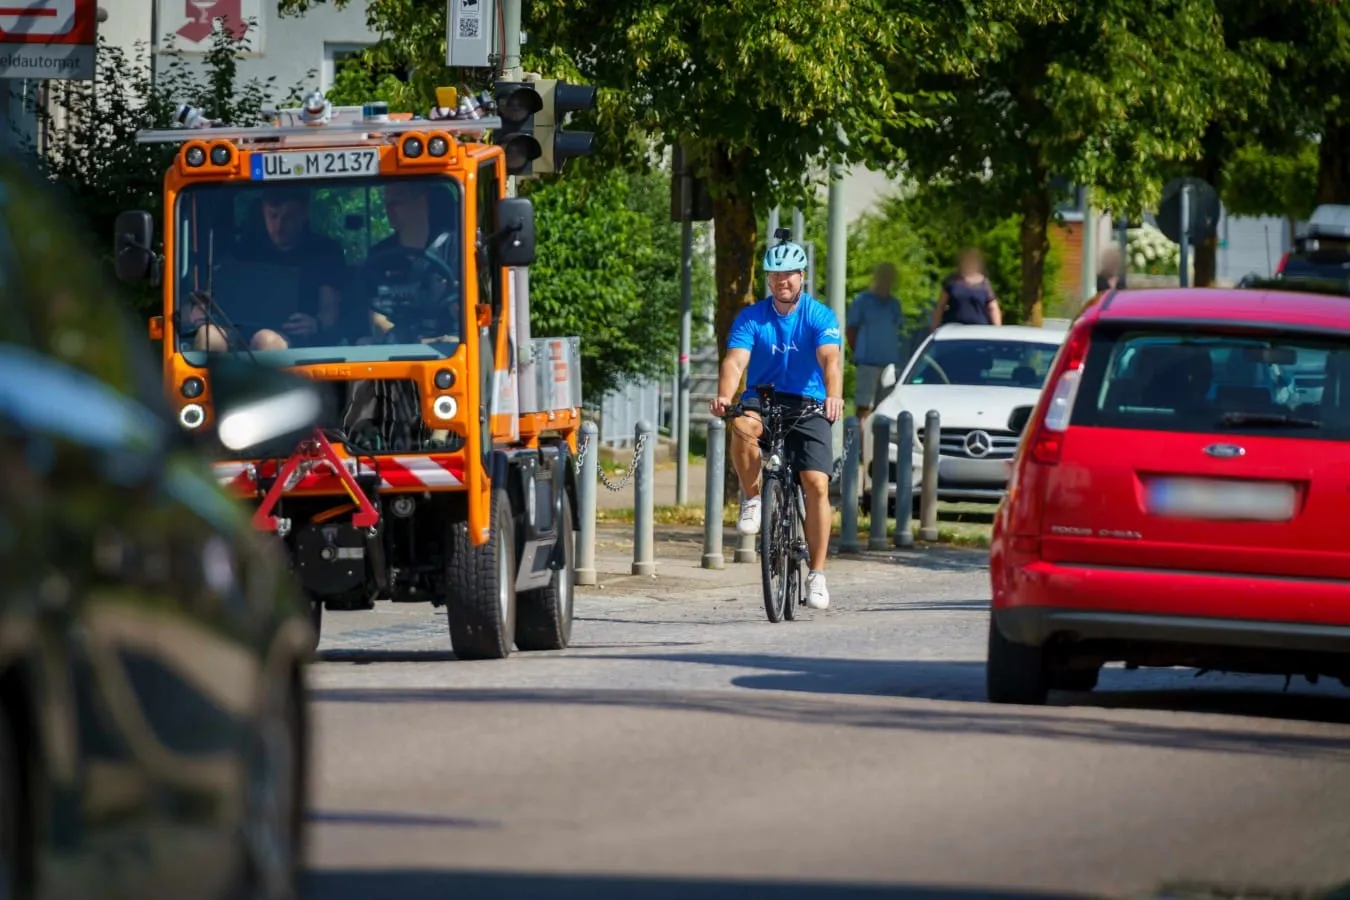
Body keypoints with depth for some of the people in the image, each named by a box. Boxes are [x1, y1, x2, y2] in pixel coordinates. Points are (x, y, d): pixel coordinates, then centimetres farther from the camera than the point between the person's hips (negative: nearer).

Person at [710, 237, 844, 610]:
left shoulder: (820, 317, -5)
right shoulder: (751, 318, -2)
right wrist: (723, 397, -36)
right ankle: (752, 499, -13)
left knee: (817, 485, -14)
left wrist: (834, 396, -42)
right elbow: (735, 361, -16)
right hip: (762, 398, 0)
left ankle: (817, 575, -5)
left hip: (807, 406, 0)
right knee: (743, 426, -36)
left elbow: (830, 359, -21)